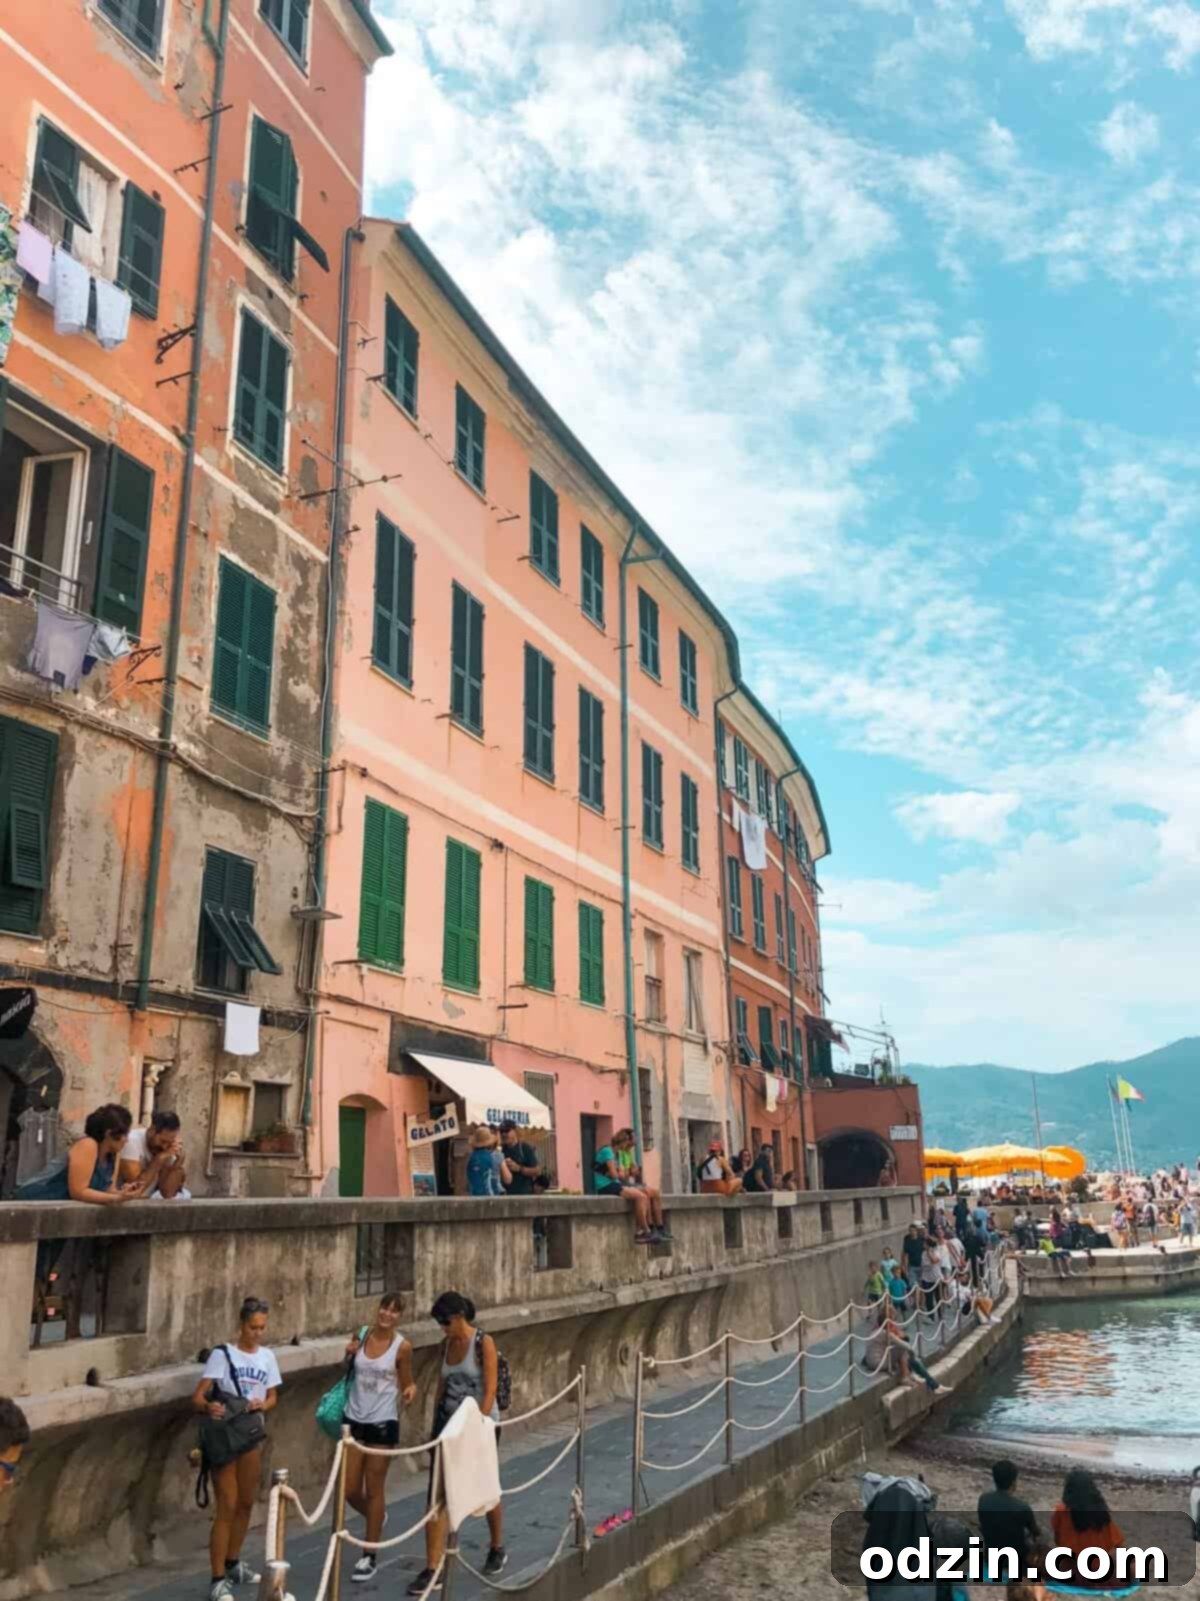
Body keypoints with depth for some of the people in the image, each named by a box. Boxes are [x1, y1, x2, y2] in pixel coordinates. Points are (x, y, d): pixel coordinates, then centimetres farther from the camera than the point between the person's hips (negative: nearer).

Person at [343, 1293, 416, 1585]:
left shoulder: (402, 1347, -10)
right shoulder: (361, 1336, -2)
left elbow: (405, 1384, -1)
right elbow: (349, 1373, 10)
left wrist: (411, 1391, -24)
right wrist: (349, 1355, -10)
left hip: (383, 1424, -4)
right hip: (354, 1420, 4)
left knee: (374, 1490, 5)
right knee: (350, 1490, 9)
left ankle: (369, 1557, 20)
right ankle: (376, 1518, 41)